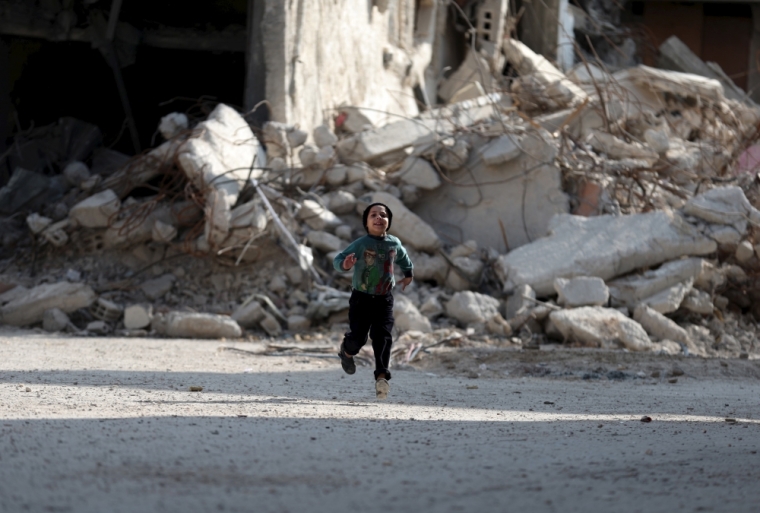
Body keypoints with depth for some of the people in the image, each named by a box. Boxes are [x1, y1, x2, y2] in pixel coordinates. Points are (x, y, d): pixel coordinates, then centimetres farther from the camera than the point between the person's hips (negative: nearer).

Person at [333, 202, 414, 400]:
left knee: (383, 336, -13)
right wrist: (345, 264, -43)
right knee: (358, 337, 0)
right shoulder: (360, 244, -14)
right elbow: (338, 260, -21)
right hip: (361, 298, -2)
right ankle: (347, 351, 36)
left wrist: (408, 273, 32)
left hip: (384, 300, 2)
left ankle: (382, 377, -19)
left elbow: (402, 257, 24)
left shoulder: (394, 244, 0)